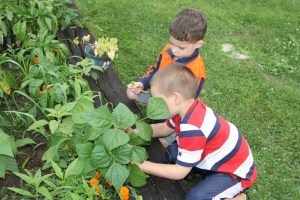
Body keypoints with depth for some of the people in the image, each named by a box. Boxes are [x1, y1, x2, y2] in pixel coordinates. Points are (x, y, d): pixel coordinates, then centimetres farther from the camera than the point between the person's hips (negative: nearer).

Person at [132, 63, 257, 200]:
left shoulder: (192, 129, -36)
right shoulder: (189, 108, -10)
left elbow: (180, 172, -26)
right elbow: (164, 128, 9)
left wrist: (143, 165, -19)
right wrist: (135, 133, -2)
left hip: (238, 170, -8)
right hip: (224, 158, 8)